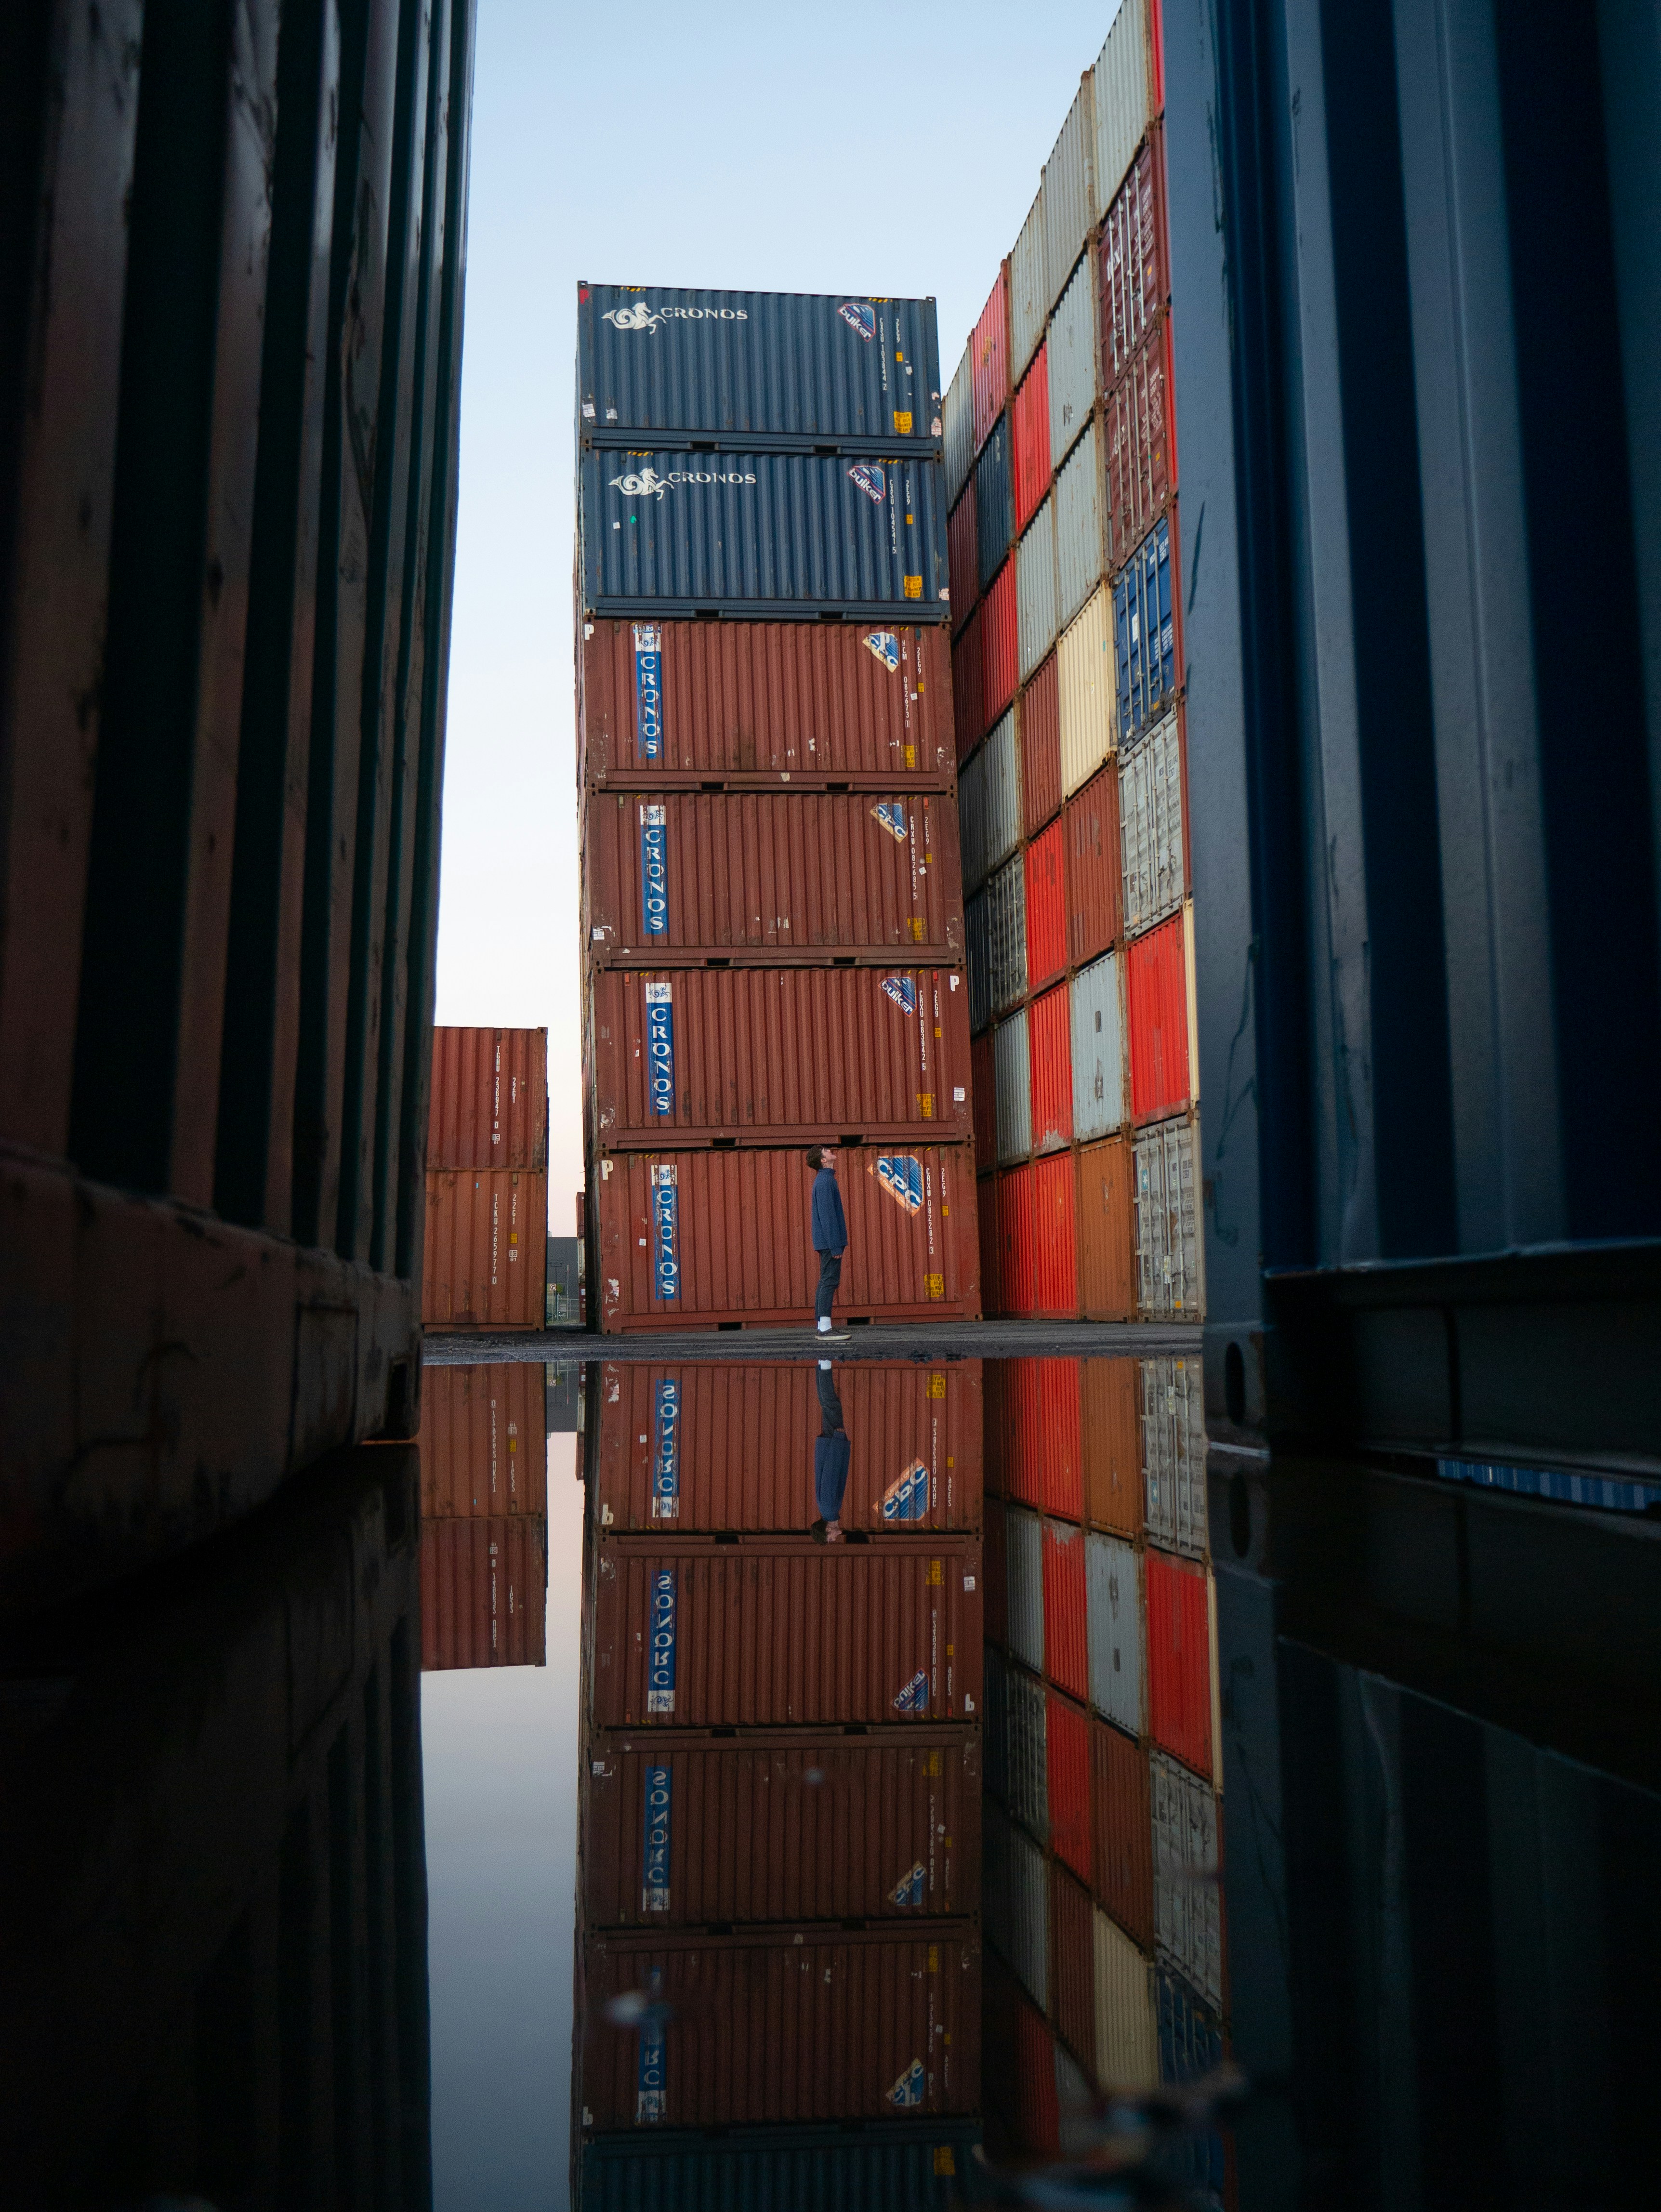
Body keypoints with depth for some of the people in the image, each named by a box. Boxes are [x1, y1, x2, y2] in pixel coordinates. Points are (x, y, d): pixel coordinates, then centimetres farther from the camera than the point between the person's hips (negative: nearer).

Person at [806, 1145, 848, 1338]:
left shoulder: (824, 1180, 17)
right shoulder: (825, 1181, -15)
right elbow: (828, 1216, -20)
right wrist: (836, 1246, -21)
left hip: (826, 1242, 10)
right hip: (830, 1241, -10)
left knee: (827, 1281, 11)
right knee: (830, 1281, -10)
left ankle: (824, 1325, 15)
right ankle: (825, 1328, -11)